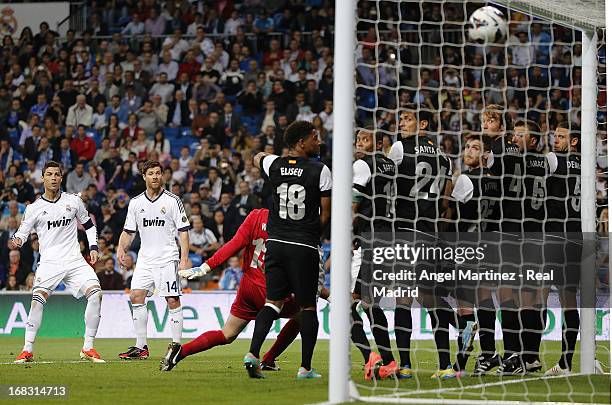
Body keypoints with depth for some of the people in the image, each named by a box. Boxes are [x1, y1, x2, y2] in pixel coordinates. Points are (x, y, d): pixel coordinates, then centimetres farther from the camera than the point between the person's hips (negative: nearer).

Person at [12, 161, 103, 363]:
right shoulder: (34, 208, 3)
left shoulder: (73, 201, 9)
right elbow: (22, 234, 2)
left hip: (75, 261, 2)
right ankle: (28, 350, -13)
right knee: (38, 298, -23)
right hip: (49, 262, -2)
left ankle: (88, 348, -7)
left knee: (96, 293, -17)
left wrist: (93, 247, 8)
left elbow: (88, 224, 22)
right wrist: (16, 241, -21)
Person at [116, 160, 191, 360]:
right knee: (136, 296, -5)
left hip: (168, 259, -4)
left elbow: (183, 231, -2)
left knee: (173, 300, -7)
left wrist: (184, 259, -10)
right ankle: (141, 347, 1)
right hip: (145, 259, 4)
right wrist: (121, 248, -4)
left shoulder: (173, 201, -2)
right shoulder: (135, 202, 9)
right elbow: (128, 231, 15)